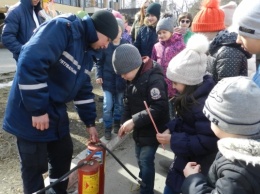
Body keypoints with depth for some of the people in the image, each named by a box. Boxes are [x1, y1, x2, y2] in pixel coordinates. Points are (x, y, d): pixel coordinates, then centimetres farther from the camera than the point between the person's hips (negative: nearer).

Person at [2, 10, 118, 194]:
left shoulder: (86, 52, 10)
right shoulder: (62, 27, -19)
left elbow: (84, 90, 15)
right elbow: (30, 62, -31)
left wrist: (90, 122, 15)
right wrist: (38, 109, -27)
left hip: (56, 112, 9)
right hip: (31, 113, -9)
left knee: (63, 155, 20)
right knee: (35, 165, 5)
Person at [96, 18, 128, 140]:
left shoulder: (126, 44, -4)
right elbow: (99, 62, 0)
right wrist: (99, 75, -8)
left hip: (121, 79, 2)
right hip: (108, 79, -1)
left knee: (119, 104, 15)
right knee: (107, 106, -2)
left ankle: (117, 123, 36)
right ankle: (107, 128, 15)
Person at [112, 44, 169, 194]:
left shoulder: (154, 78, -24)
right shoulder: (133, 79, 4)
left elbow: (158, 108, -29)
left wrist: (134, 121, -30)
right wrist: (125, 122, -2)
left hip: (152, 130, -8)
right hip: (140, 129, 8)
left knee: (146, 161, -2)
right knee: (140, 158, 20)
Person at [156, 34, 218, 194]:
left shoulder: (204, 104, -32)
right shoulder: (192, 94, -2)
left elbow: (207, 142, -30)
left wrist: (173, 140, -26)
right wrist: (171, 128, -6)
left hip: (196, 167, -9)